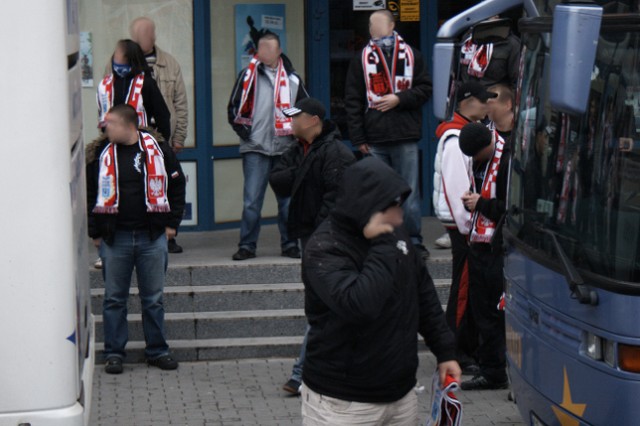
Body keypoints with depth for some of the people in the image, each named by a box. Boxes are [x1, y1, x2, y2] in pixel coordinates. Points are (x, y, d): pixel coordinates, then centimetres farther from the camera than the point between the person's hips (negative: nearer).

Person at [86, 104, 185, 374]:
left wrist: (172, 222, 4)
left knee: (153, 298, 8)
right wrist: (95, 231, -1)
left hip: (152, 237, 0)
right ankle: (114, 352, 15)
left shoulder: (158, 149, 0)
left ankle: (157, 350, 18)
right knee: (114, 299, 6)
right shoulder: (100, 154, -1)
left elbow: (177, 185, 8)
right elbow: (88, 194, 4)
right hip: (114, 238, 0)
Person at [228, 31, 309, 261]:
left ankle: (290, 244, 13)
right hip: (256, 149, -2)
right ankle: (247, 245, 2)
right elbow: (234, 108, 8)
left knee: (288, 200, 4)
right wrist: (244, 131, -3)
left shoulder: (292, 78, 12)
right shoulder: (248, 76, 6)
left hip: (286, 148, 2)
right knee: (252, 201, -5)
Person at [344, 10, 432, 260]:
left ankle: (414, 242, 11)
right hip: (373, 140, 1)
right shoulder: (362, 60, 6)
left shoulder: (411, 56, 6)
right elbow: (352, 101, 5)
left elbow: (425, 89, 5)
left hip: (406, 138, 0)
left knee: (409, 193, 3)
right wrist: (358, 139, -1)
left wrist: (399, 99, -11)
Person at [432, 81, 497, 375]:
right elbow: (455, 188, -19)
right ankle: (455, 353, 1)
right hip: (463, 226, -10)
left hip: (474, 223, 10)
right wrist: (467, 227, -19)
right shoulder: (455, 139, -15)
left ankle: (470, 348, 21)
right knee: (464, 288, -5)